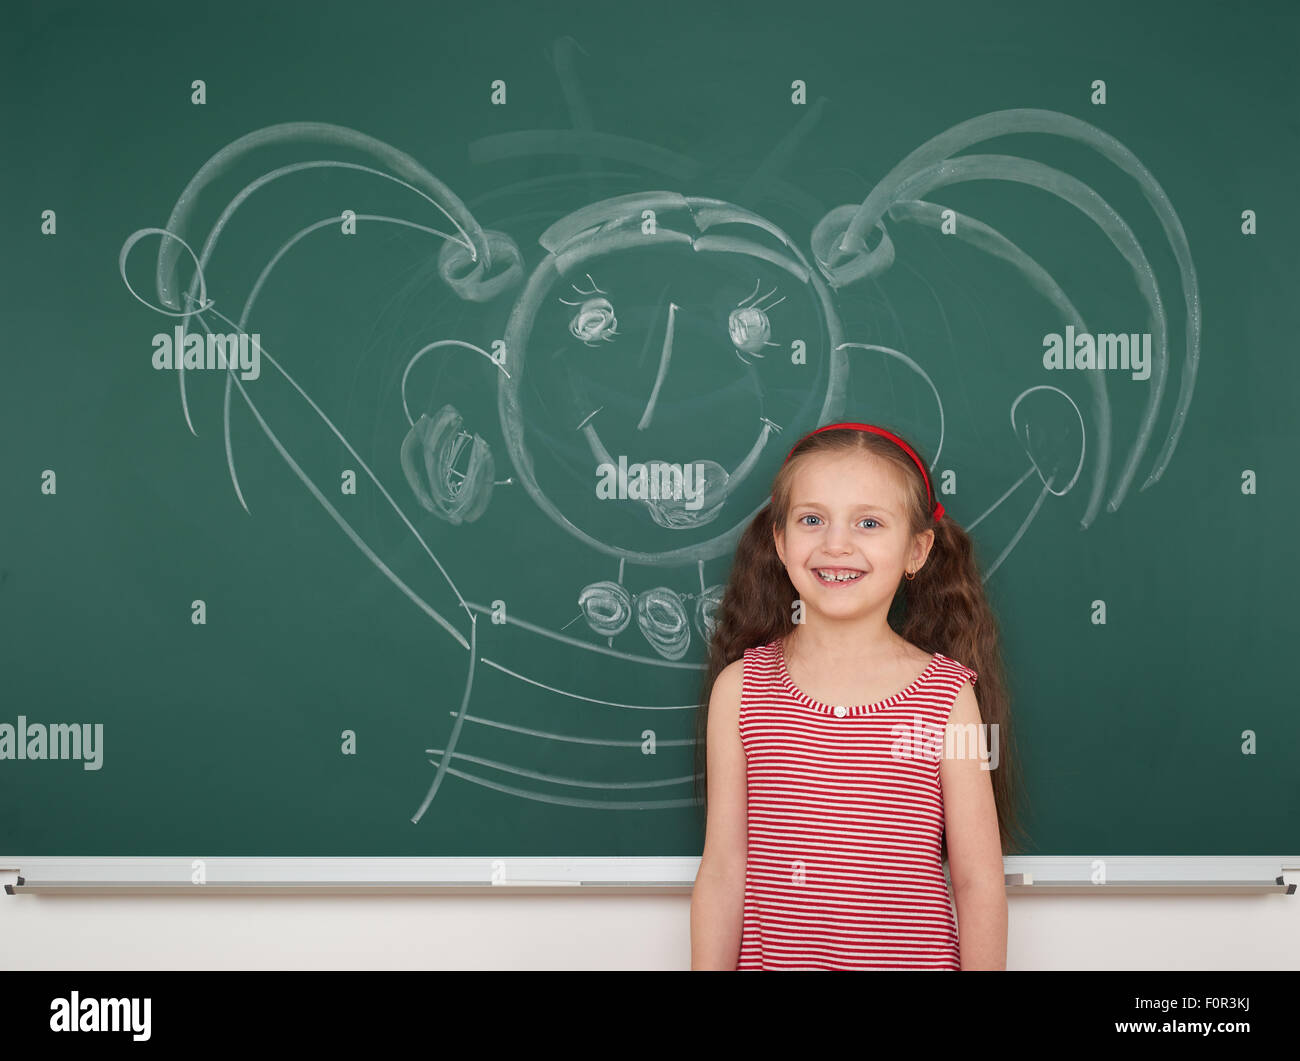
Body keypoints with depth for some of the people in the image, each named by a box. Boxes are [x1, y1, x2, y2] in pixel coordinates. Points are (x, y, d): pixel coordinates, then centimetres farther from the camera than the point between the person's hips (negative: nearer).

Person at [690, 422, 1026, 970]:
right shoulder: (739, 687, -5)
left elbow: (978, 879, -4)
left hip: (914, 958, 0)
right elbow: (722, 873, -3)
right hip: (772, 957, 1)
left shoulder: (948, 694, -8)